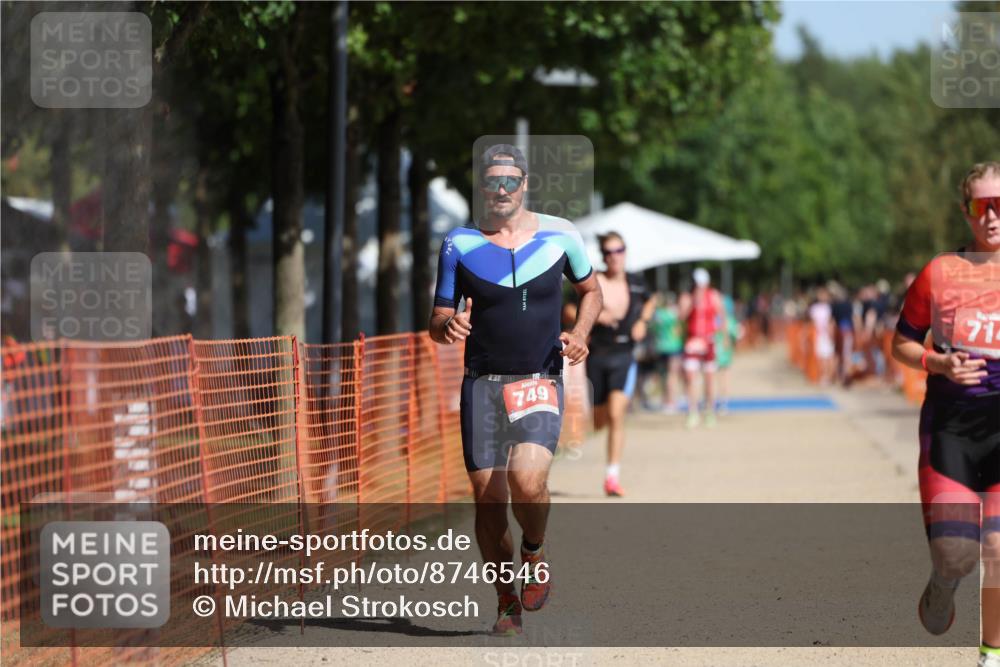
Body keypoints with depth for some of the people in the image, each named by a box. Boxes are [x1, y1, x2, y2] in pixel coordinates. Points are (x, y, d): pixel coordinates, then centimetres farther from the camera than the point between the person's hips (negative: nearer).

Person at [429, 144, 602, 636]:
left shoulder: (559, 236, 3)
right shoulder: (459, 245, 3)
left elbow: (590, 290, 19)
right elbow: (438, 322, 6)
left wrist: (579, 333, 0)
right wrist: (448, 327, -18)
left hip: (541, 381, -1)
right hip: (482, 385, 1)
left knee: (527, 481, -24)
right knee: (488, 498, -1)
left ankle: (534, 553, 8)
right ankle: (508, 603, 17)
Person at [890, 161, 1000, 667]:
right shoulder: (940, 273, 3)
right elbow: (901, 344, 10)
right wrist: (939, 363, -9)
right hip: (950, 424, 0)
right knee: (955, 556, -9)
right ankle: (942, 586, 28)